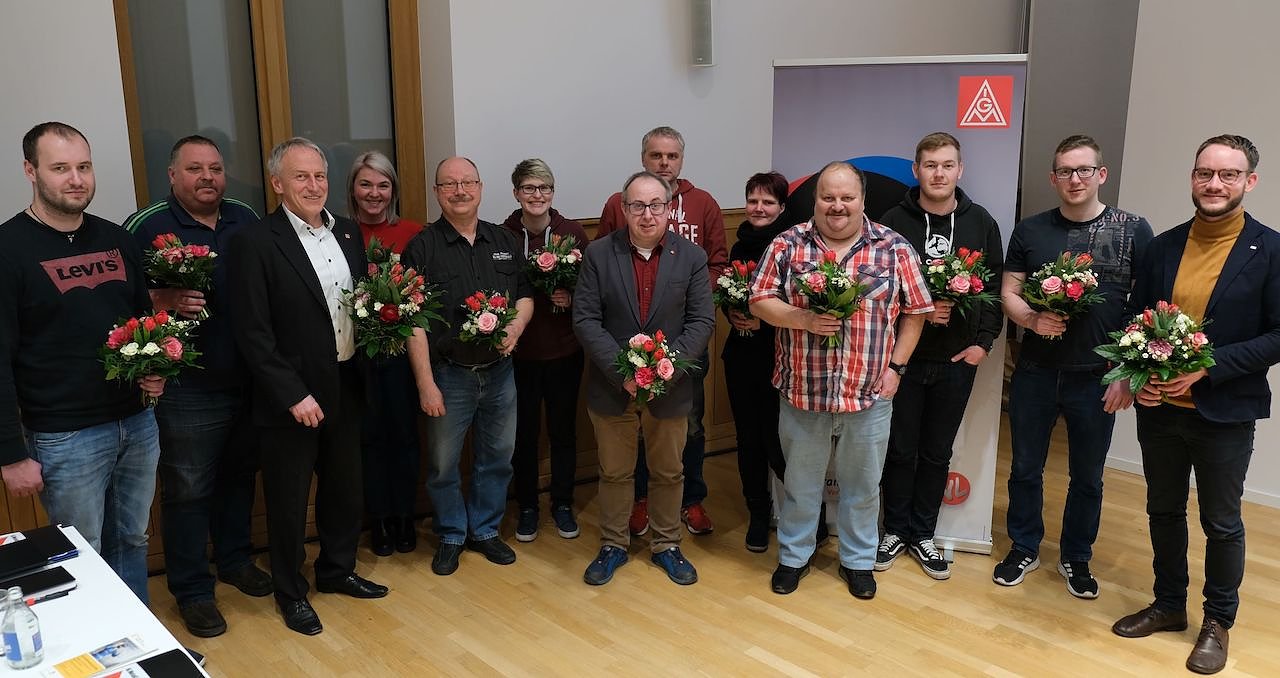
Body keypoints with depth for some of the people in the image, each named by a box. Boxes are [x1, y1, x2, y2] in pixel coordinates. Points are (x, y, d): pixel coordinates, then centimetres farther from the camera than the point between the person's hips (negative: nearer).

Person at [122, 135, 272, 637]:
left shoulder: (246, 219, 7)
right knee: (187, 491, 6)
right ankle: (192, 591, 21)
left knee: (240, 477, 19)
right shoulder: (144, 227, -8)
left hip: (250, 382, 5)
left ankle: (235, 559, 38)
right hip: (187, 389, -5)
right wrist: (164, 301, -27)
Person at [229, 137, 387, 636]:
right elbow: (253, 333, -16)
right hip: (291, 395, -6)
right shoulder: (255, 243, -14)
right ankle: (290, 591, 29)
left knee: (344, 487, 19)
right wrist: (293, 395, -18)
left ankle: (338, 571, 40)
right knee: (289, 499, 10)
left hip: (345, 387, 6)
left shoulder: (347, 232, 6)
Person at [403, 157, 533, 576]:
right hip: (448, 375, -3)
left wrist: (517, 326, -11)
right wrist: (425, 383, -15)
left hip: (499, 371, 4)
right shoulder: (422, 248, -7)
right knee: (443, 463, 8)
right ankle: (451, 536, 28)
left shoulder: (505, 241, 6)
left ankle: (485, 531, 32)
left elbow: (525, 294, 12)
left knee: (497, 458, 14)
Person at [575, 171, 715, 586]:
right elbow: (585, 319, -8)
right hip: (612, 386, 0)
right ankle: (613, 545, 32)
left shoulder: (691, 257, -3)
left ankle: (666, 545, 33)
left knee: (668, 472, 15)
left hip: (670, 387, 1)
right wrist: (621, 368, -18)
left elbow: (702, 321, -6)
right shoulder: (598, 254, -5)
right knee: (614, 472, 14)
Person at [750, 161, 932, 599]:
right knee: (799, 482, 15)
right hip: (801, 391, 0)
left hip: (870, 393, 0)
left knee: (862, 485, 15)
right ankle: (793, 556, 34)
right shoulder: (787, 245, -2)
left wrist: (895, 366, -4)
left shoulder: (894, 248, -2)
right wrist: (804, 319, -19)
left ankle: (858, 560, 34)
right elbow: (760, 302, -3)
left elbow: (915, 311, 3)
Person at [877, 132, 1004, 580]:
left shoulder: (981, 223, 3)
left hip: (957, 360, 2)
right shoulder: (894, 222, -3)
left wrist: (984, 341, -5)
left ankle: (922, 534, 25)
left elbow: (995, 287, 4)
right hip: (902, 355, -1)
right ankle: (895, 530, 24)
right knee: (900, 450, 8)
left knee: (937, 453, 11)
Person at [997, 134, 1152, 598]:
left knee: (1087, 476, 12)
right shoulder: (1030, 230, 3)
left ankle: (1076, 558, 31)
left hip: (1098, 376, -1)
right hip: (1035, 371, 2)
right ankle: (1024, 549, 30)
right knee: (1025, 468, 12)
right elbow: (1009, 293, 5)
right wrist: (1032, 319, -17)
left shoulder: (1132, 230, -3)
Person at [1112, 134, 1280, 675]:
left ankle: (1219, 621, 30)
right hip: (1159, 407, 4)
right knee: (1164, 510, 17)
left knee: (1221, 523, 11)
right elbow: (1136, 320, 7)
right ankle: (1168, 605, 35)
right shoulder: (1164, 246, 3)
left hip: (1226, 413, -4)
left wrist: (1207, 367, -21)